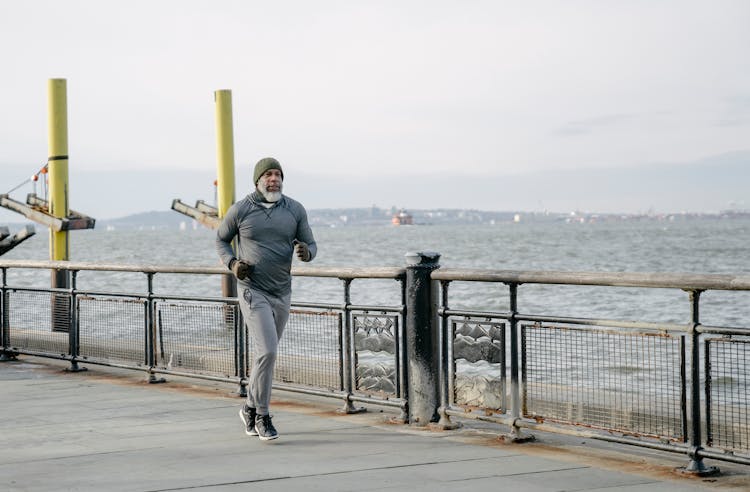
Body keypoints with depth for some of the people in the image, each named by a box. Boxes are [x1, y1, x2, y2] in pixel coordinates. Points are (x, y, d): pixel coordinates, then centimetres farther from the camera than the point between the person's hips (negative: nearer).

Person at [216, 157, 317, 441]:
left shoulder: (295, 210, 1)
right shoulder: (240, 210, -6)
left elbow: (310, 246, 6)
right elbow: (221, 240, 9)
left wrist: (306, 252, -20)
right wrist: (232, 264, -11)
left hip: (281, 293, 5)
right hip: (253, 291, -4)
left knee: (265, 353, 15)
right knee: (267, 351, -18)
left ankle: (251, 407, 35)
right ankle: (262, 415, -4)